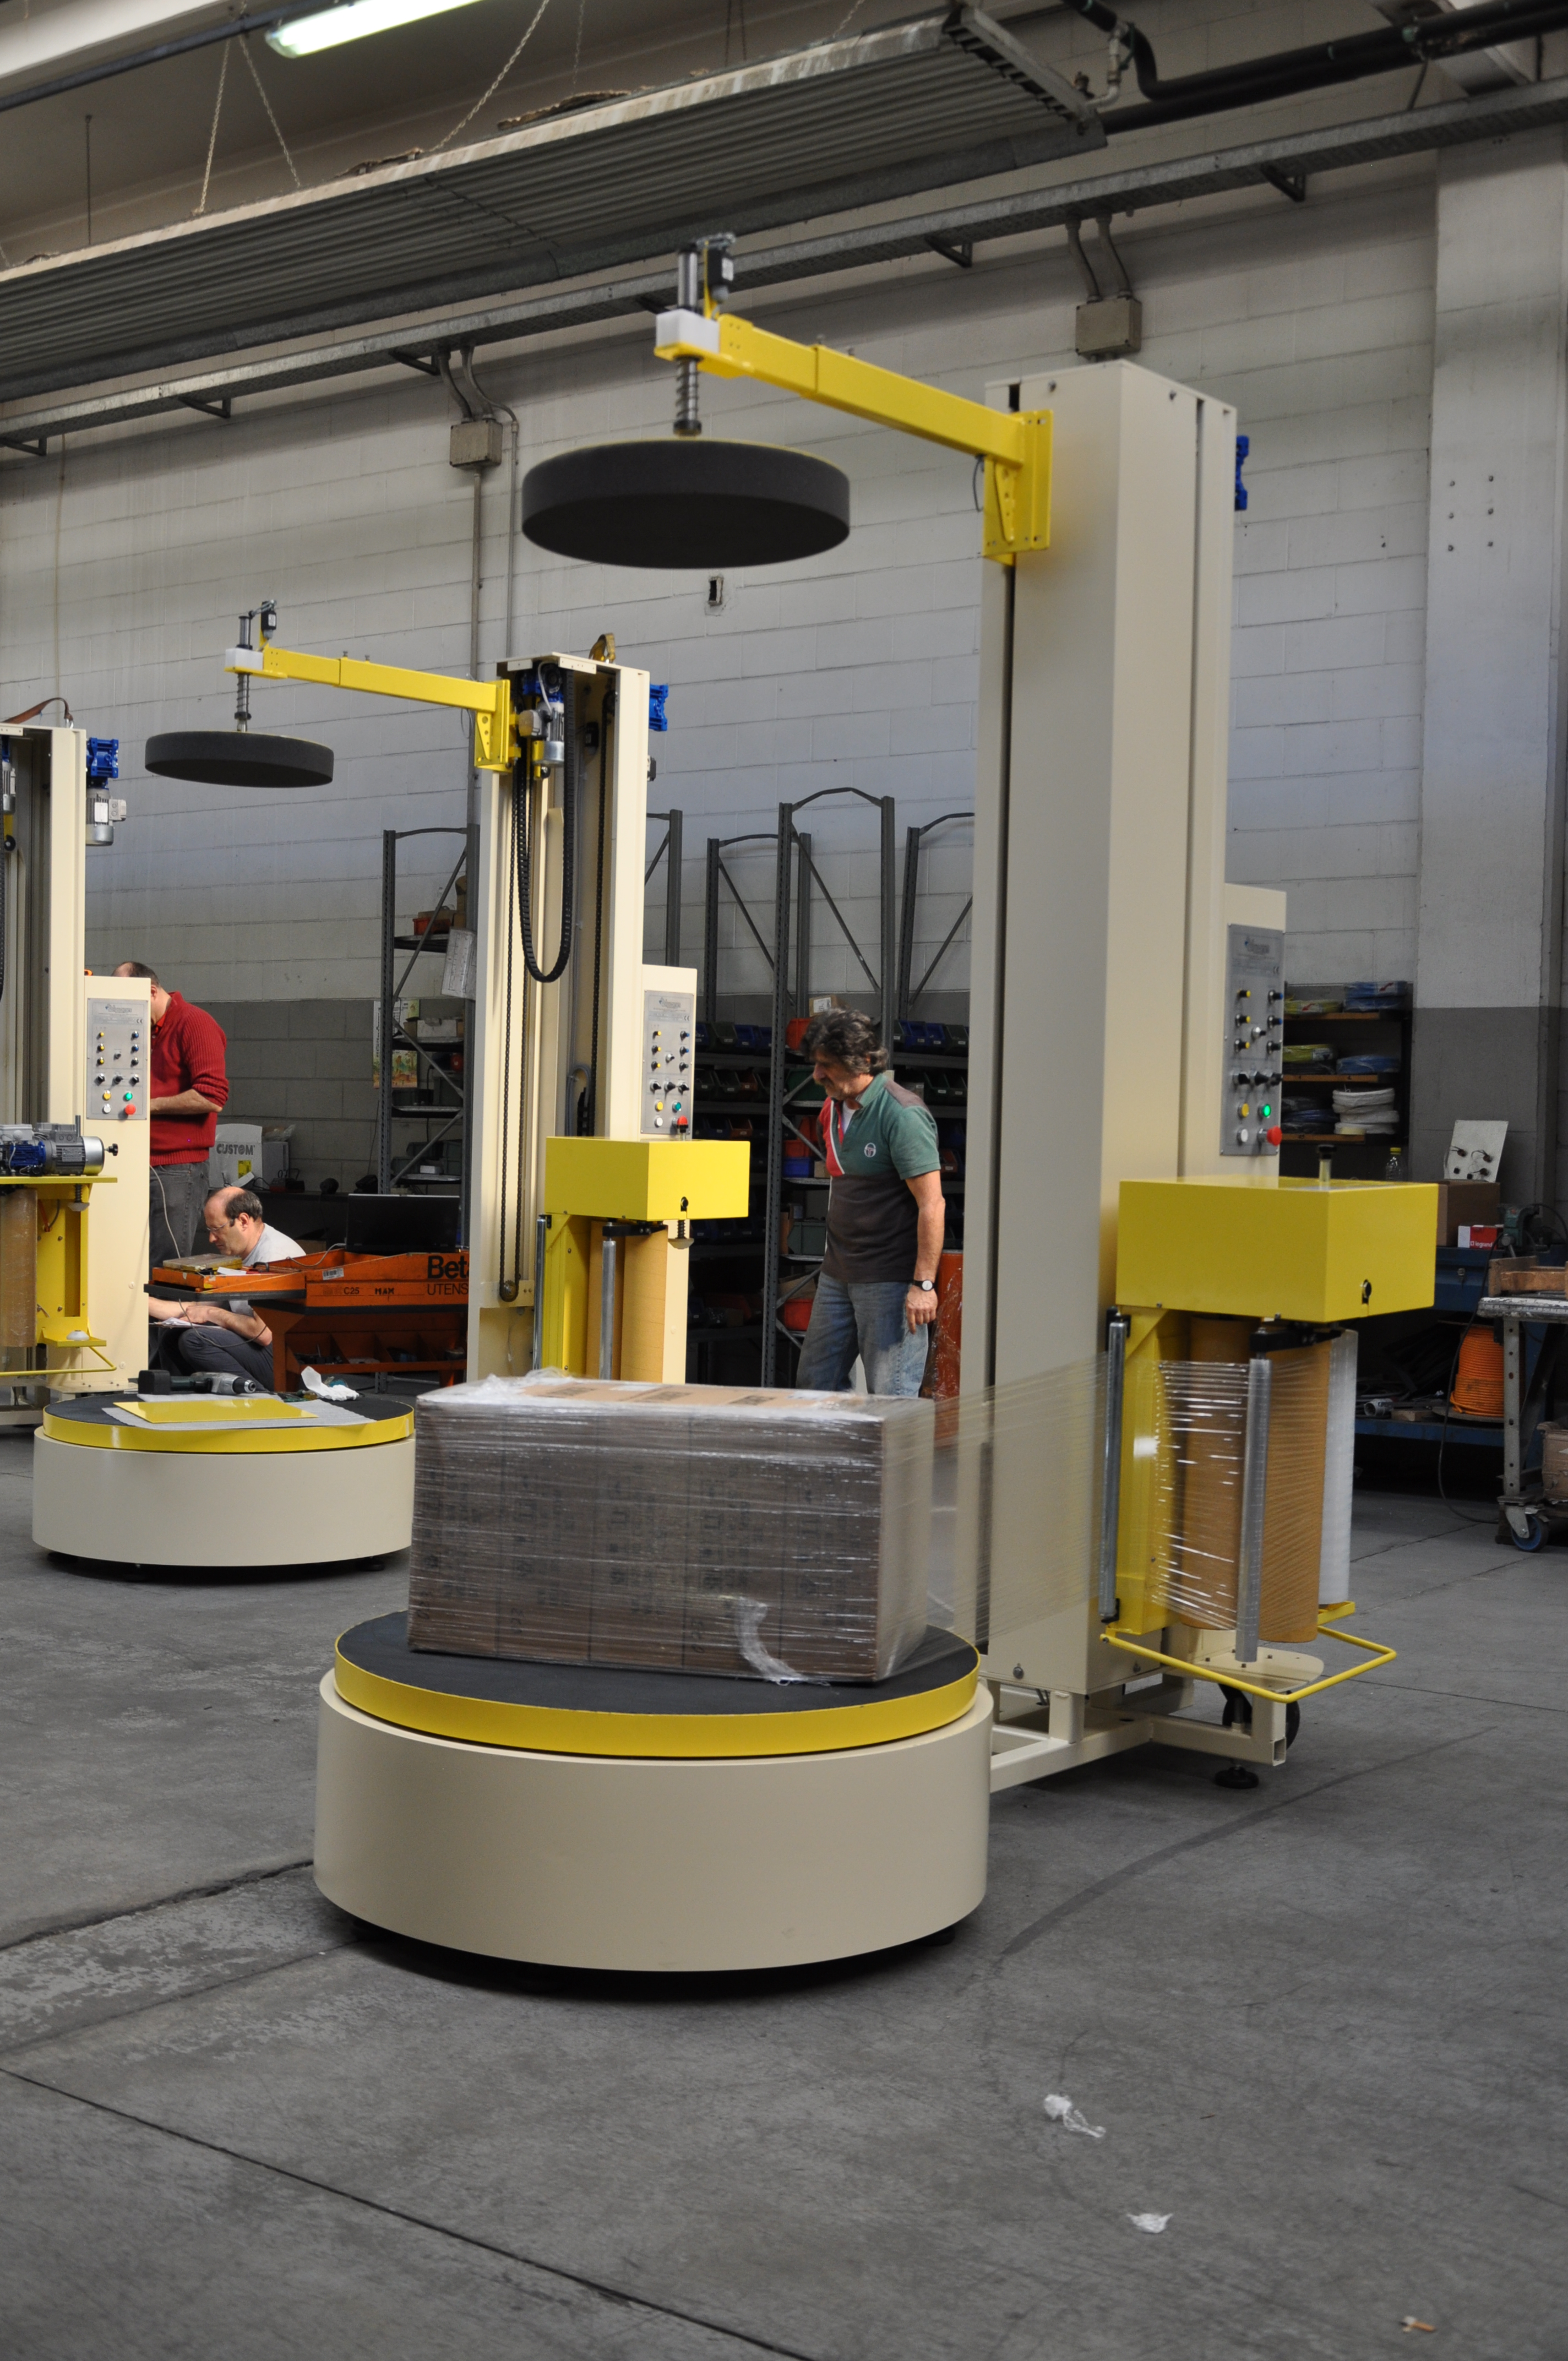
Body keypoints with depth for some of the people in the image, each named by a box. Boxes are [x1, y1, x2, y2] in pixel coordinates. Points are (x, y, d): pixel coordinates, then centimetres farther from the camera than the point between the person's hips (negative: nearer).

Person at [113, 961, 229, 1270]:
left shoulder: (196, 1025, -8)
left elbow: (213, 1097, -18)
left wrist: (150, 1105, -13)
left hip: (177, 1168, -8)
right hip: (140, 1164, 8)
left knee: (169, 1266, -4)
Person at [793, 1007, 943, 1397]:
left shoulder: (902, 1115, -17)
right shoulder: (834, 1108, 10)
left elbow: (932, 1206, -20)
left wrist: (924, 1283, -22)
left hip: (890, 1279, -9)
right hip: (837, 1273, 9)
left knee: (890, 1396, -5)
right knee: (816, 1383, 13)